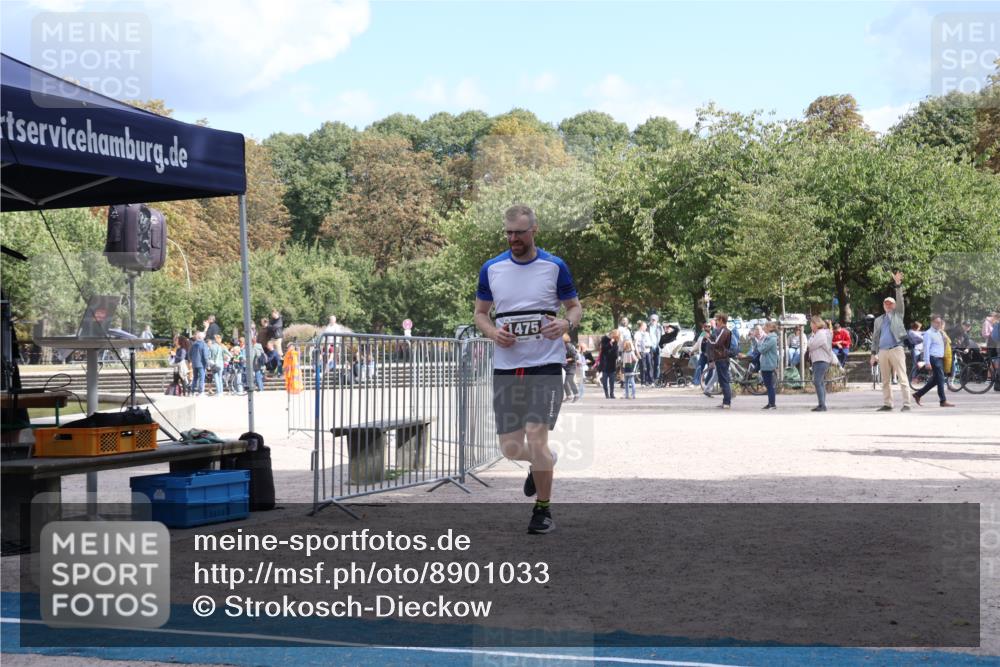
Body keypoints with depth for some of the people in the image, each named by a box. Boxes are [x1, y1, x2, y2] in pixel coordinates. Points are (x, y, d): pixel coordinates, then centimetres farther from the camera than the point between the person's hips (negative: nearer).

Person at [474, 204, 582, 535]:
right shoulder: (491, 268, 6)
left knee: (536, 437, -14)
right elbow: (480, 312, 15)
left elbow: (575, 306, 9)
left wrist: (566, 324, -14)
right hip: (506, 367, 3)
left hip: (545, 363, -3)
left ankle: (543, 509, 8)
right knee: (510, 448, 4)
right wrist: (493, 332, -7)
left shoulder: (555, 266, 0)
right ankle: (541, 463, 41)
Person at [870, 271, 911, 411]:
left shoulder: (898, 314, 11)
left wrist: (898, 284, -15)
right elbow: (875, 337, 18)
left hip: (896, 349, -4)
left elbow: (900, 300, -4)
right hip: (883, 351, 4)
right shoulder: (878, 320, 19)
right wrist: (874, 353, 11)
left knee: (902, 378, -8)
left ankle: (906, 404, -10)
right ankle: (887, 404, 11)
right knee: (885, 380, 7)